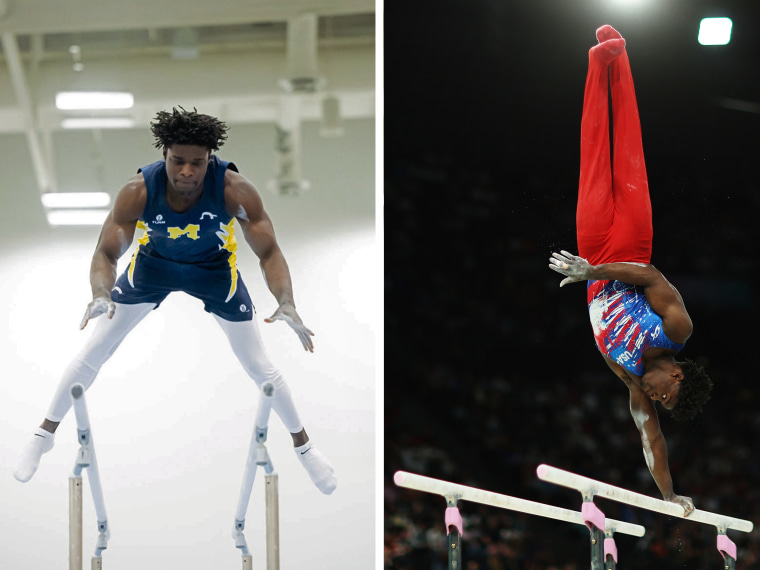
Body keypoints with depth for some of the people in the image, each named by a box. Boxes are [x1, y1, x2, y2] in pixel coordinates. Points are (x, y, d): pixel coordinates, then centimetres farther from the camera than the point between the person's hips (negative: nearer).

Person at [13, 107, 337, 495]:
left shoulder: (235, 190, -36)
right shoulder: (138, 191, -34)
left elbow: (269, 253, -30)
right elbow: (107, 253, -30)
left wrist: (286, 303, -49)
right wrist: (101, 294, -52)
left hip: (214, 266, -1)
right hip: (154, 260, 1)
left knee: (259, 367, 4)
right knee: (93, 353, 3)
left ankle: (304, 446, 28)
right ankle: (45, 435, 23)